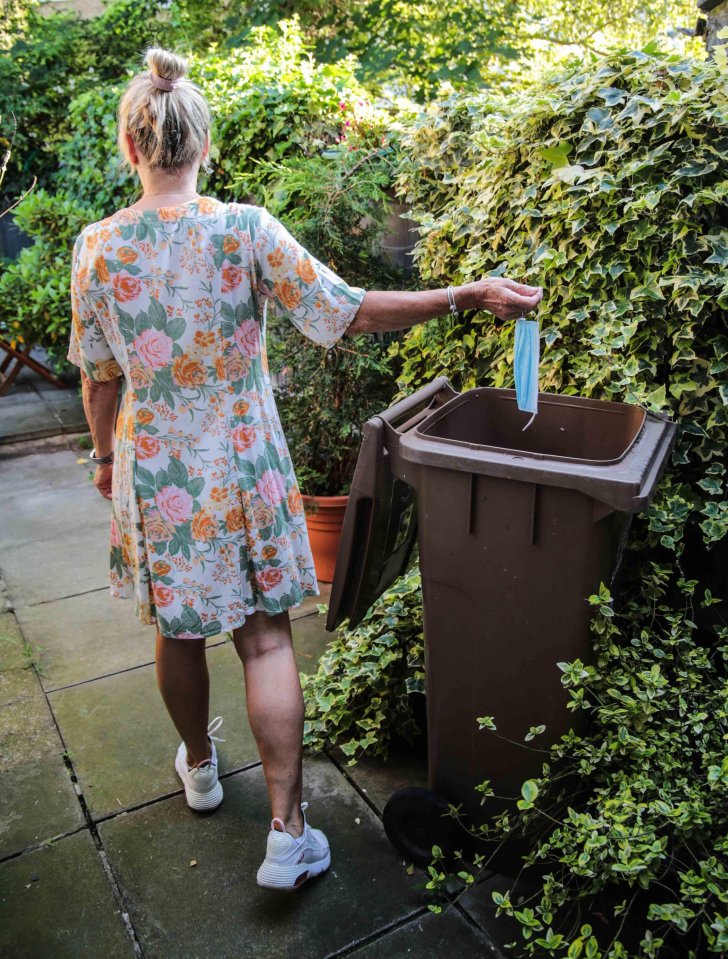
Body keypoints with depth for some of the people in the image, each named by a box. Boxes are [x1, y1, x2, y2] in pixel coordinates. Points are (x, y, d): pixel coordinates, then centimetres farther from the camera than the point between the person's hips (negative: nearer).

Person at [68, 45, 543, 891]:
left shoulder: (97, 247, -6)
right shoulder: (246, 230, -11)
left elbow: (98, 378, 1)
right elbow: (345, 314, -15)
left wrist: (105, 454, 18)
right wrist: (468, 296, -10)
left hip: (154, 472, 2)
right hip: (242, 467, -1)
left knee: (178, 632, 20)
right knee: (265, 639, 7)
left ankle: (199, 765, 44)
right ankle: (287, 832, 12)